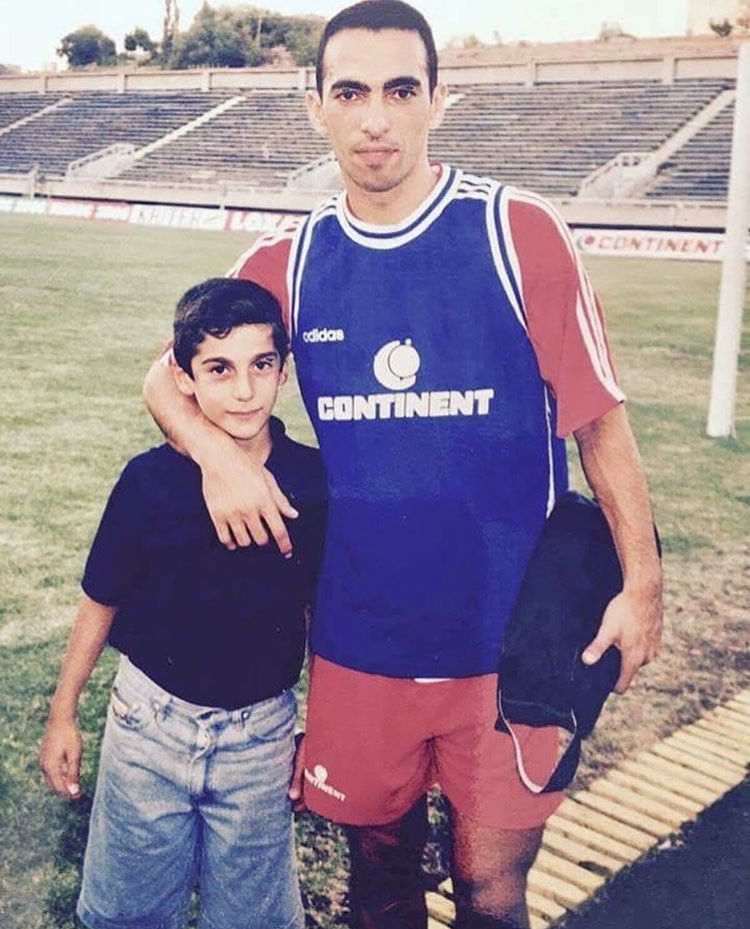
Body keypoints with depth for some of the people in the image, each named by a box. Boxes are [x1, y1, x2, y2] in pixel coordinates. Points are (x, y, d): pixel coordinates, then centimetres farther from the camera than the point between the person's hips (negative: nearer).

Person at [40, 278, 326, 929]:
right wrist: (63, 714, 4)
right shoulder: (150, 480, -14)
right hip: (151, 721, 0)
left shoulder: (316, 483, -13)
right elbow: (102, 603, -2)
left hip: (261, 734, 0)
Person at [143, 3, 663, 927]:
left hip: (506, 637, -2)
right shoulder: (286, 263, -1)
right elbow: (169, 379, 8)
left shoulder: (518, 232, -9)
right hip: (358, 639, 3)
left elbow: (597, 415, -4)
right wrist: (215, 454, -13)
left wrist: (641, 580, -6)